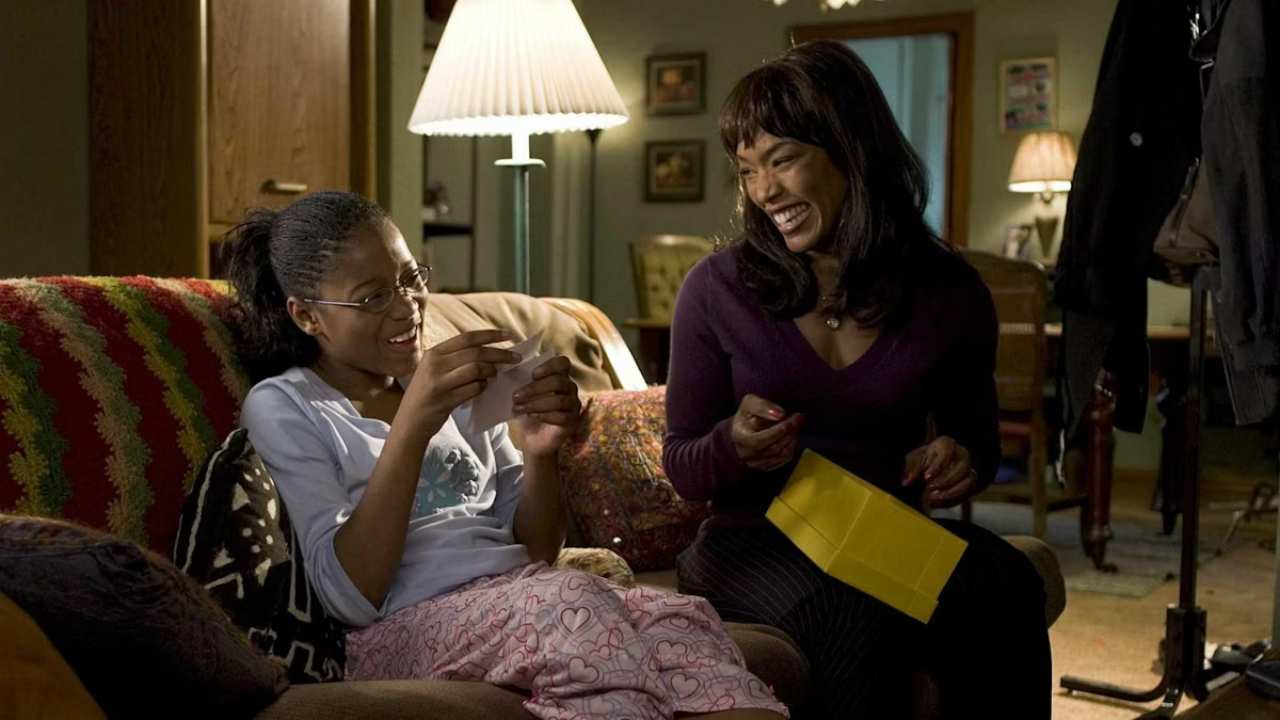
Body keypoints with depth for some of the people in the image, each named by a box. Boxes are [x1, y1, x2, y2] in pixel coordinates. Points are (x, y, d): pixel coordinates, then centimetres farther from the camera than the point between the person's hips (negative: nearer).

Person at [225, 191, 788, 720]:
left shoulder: (456, 381, 21)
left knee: (682, 620, -27)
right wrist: (411, 426, -18)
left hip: (525, 604, 5)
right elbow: (350, 597, -10)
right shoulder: (281, 407, 4)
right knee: (574, 600, -36)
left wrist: (540, 452, -3)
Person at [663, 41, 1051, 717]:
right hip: (752, 541, -2)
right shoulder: (716, 289, -4)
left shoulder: (949, 291, 1)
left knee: (1006, 584, -31)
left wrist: (960, 459, -7)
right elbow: (681, 465, 2)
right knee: (849, 610, -36)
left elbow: (978, 437, 17)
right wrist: (734, 447, -21)